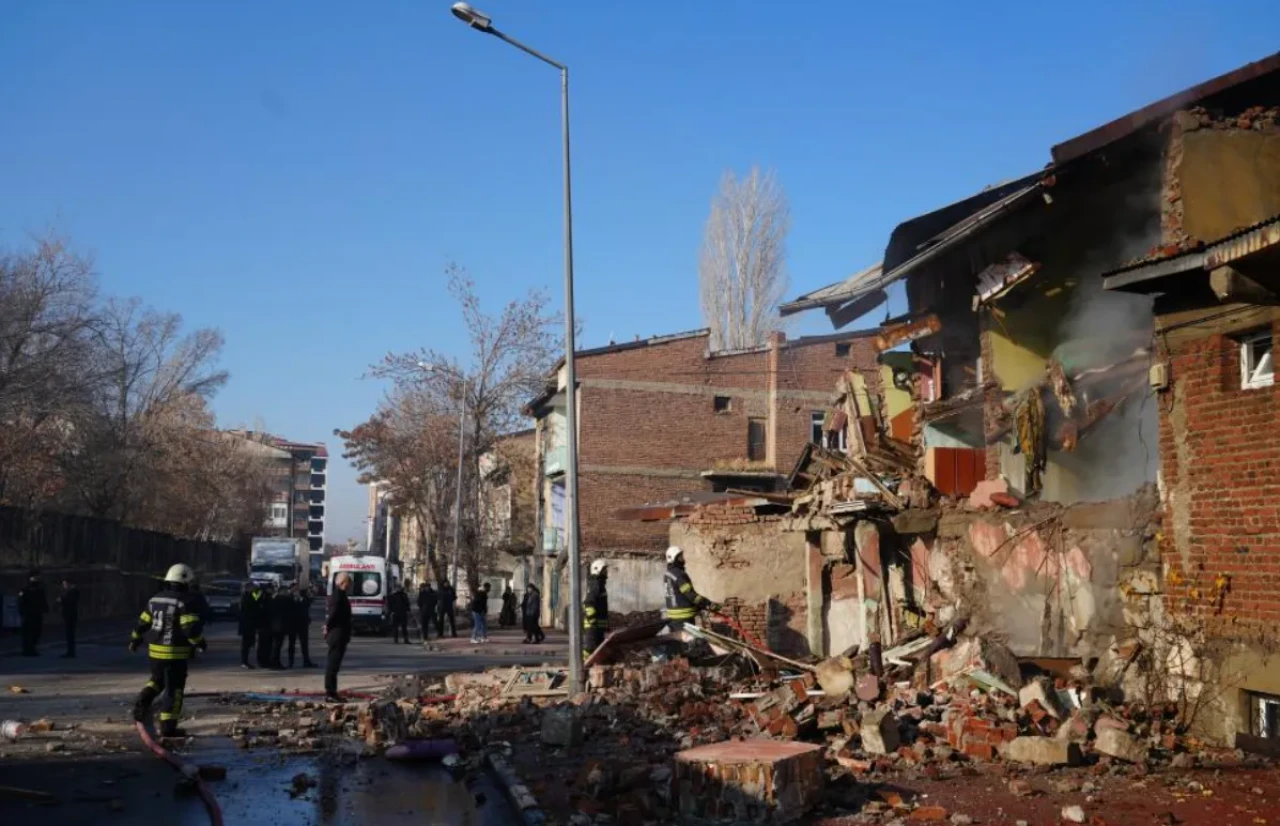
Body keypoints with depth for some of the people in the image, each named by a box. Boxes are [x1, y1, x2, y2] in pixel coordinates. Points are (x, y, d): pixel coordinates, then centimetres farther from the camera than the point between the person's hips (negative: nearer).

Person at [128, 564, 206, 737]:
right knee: (174, 690, 2)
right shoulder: (184, 602, -14)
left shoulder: (155, 600, 9)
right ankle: (168, 727, 4)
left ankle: (143, 701, 2)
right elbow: (191, 628, -22)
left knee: (157, 680, 28)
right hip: (176, 653, -7)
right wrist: (200, 642, -6)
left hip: (155, 651, 7)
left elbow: (142, 623, 17)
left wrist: (135, 639, 32)